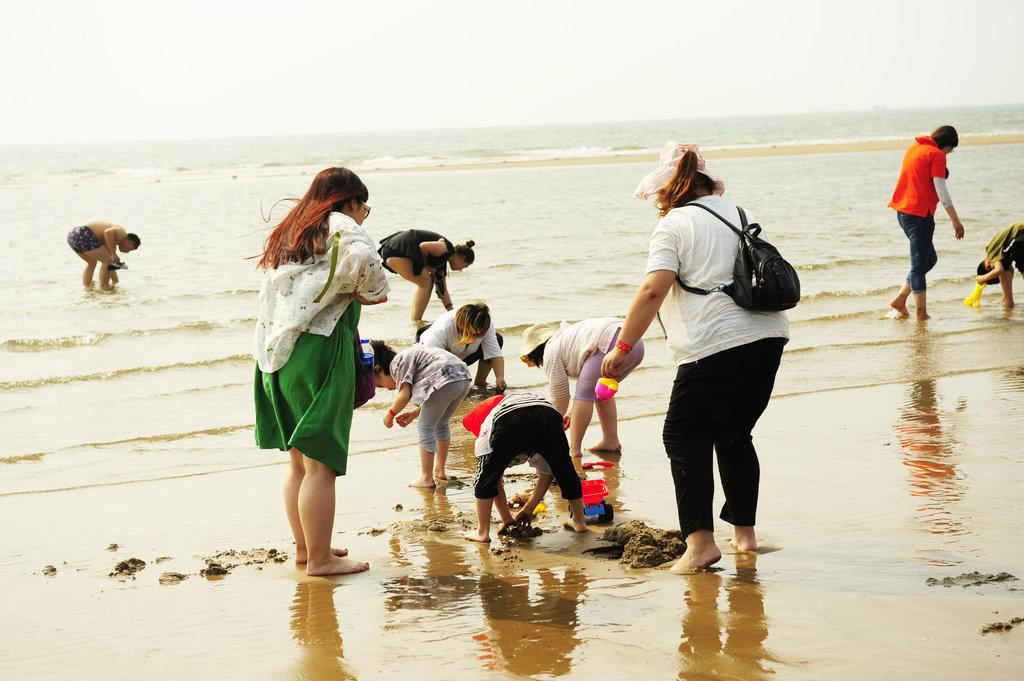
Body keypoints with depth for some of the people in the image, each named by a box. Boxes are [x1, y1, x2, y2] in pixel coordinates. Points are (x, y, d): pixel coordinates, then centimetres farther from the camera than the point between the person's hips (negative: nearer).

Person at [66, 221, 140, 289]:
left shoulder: (111, 241, 29)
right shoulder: (122, 233, 1)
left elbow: (111, 265, 36)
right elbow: (108, 232, -21)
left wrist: (115, 281, 43)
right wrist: (114, 254, -16)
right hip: (83, 236, -10)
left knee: (92, 262, 30)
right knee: (107, 261, 2)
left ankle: (86, 286, 28)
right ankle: (103, 287, 8)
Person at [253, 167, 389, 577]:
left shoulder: (288, 234, 19)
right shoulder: (339, 228, -6)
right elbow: (363, 262, -23)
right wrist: (372, 293, -3)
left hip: (278, 357, 9)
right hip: (319, 354, -8)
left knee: (299, 461, 17)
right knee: (321, 462, -3)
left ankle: (304, 546, 27)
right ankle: (320, 559, 1)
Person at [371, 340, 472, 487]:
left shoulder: (398, 362, 2)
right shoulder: (409, 356, 30)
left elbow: (405, 394, -10)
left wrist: (390, 414, 5)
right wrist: (414, 413, 21)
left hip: (445, 380, -10)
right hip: (463, 377, 10)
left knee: (426, 428, 3)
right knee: (441, 424, 27)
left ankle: (426, 478, 7)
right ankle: (440, 472, 36)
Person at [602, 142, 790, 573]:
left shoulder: (674, 225, -2)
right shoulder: (739, 214, 19)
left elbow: (653, 290, -15)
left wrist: (622, 348, -13)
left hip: (715, 345, -7)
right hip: (767, 336, 7)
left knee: (685, 437, 1)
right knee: (735, 435, 20)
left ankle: (700, 541, -9)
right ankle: (744, 533, 22)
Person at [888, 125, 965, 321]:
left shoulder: (913, 149, 14)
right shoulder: (936, 155, -11)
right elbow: (942, 192, -15)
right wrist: (956, 221, -10)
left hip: (902, 212, 9)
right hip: (920, 214, -9)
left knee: (929, 259, 19)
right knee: (919, 265, -3)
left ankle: (900, 300, 16)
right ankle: (921, 315, 1)